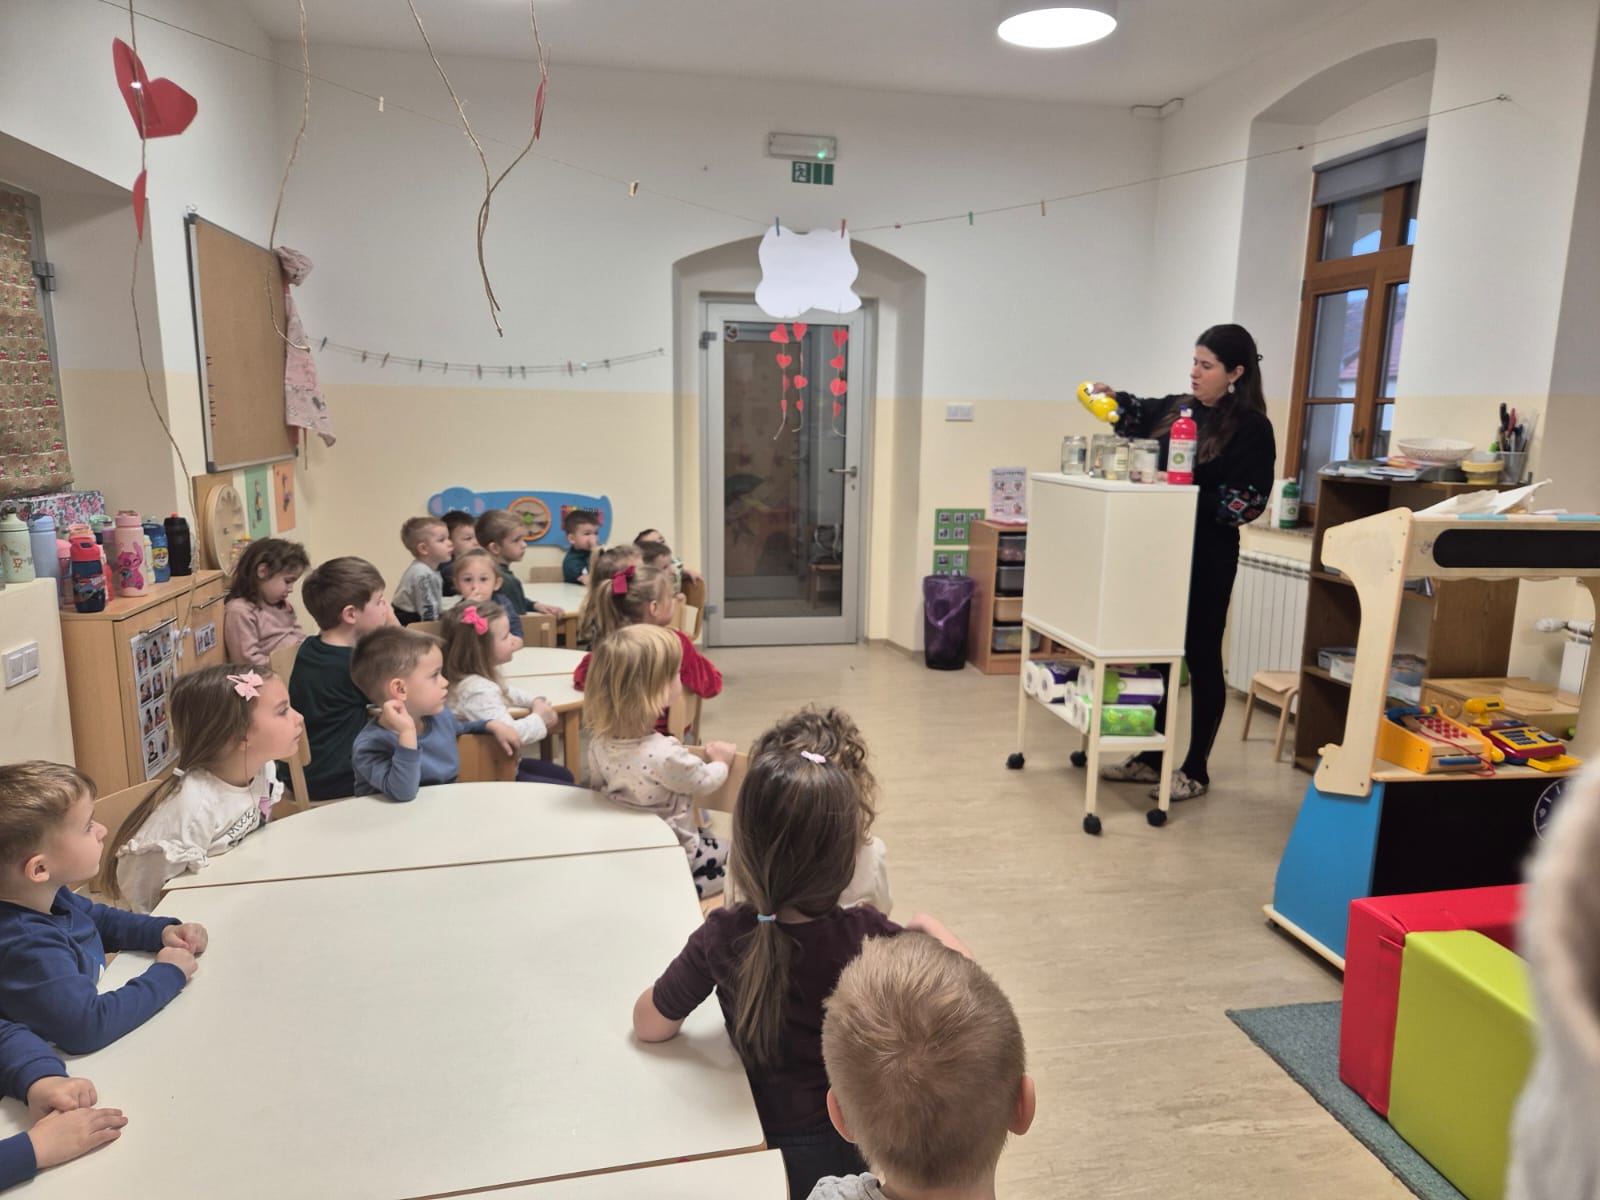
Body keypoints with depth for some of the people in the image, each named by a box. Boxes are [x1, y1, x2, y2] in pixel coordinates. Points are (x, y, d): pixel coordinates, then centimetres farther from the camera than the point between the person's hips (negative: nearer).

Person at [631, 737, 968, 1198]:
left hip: (756, 1140, 2)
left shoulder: (721, 938, -23)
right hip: (851, 1141, -1)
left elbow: (648, 1025, -9)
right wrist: (928, 926, 2)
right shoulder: (867, 937, -27)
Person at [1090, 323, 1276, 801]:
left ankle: (1196, 771, 15)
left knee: (1200, 658, 3)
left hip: (1207, 557, -6)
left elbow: (1246, 503, -14)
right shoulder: (1175, 410, 8)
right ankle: (1151, 757, 24)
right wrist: (1112, 398, 7)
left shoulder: (1252, 428, -9)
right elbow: (1136, 418, 27)